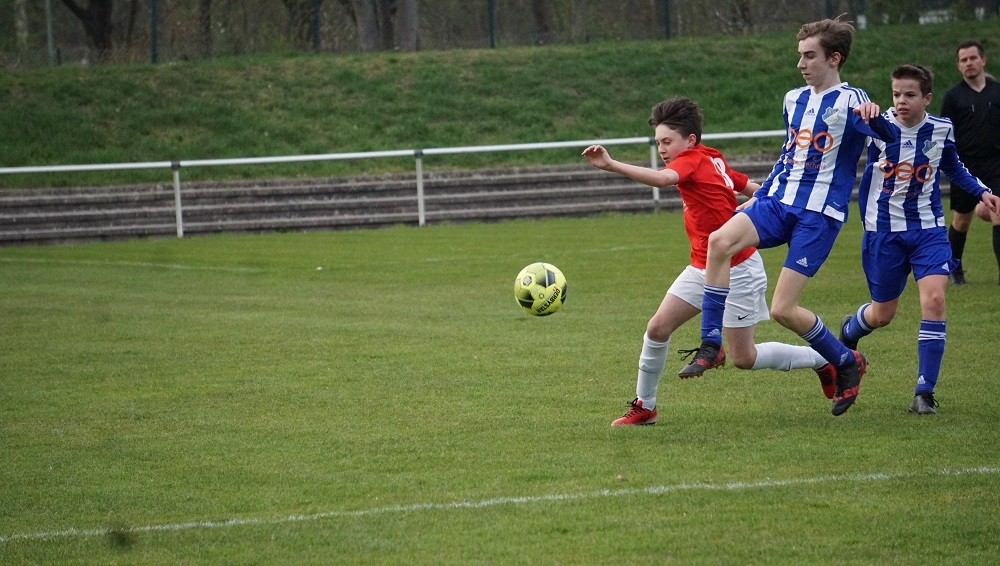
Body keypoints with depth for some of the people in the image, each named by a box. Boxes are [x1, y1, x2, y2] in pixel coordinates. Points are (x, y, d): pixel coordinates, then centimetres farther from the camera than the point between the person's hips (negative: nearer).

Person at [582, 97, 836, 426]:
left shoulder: (693, 161, -20)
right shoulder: (712, 161, 6)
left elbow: (662, 178, -41)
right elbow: (754, 189, 11)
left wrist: (610, 165, -51)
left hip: (737, 271, -9)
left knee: (744, 359, 0)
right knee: (657, 329, 0)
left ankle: (825, 360, 17)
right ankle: (644, 406, 12)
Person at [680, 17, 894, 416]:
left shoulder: (849, 102, -7)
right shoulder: (794, 100, 15)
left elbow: (888, 137, -24)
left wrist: (875, 119, -46)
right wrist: (759, 196, 27)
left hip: (819, 214, -6)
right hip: (779, 202, 6)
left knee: (783, 310, -11)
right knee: (719, 241, -24)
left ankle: (847, 363, 15)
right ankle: (710, 346, -17)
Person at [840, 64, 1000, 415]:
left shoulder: (941, 129, -2)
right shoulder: (878, 127, -11)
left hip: (928, 230, 1)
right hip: (884, 231, -1)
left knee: (934, 299, -19)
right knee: (882, 314, 11)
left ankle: (924, 392, -13)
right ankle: (849, 330, 50)